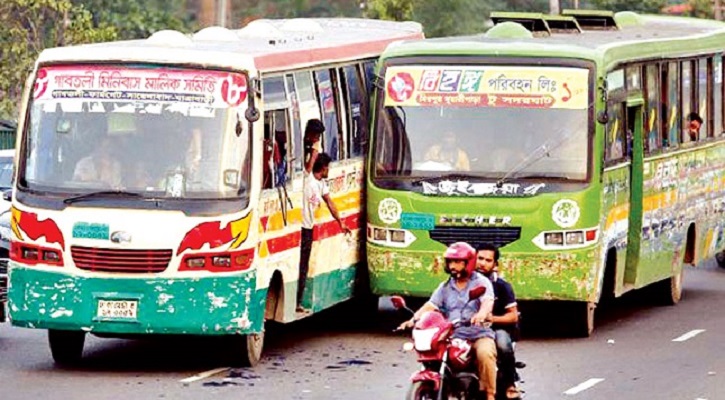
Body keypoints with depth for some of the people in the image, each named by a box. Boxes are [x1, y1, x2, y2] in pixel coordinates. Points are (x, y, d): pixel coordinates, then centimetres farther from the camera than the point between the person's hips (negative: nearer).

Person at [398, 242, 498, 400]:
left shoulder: (481, 282, 0)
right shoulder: (446, 286, 16)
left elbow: (487, 302, -19)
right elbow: (430, 305, 4)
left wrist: (481, 315, -43)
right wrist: (413, 319, -15)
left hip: (479, 335, -5)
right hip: (454, 337, 5)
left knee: (484, 353, -36)